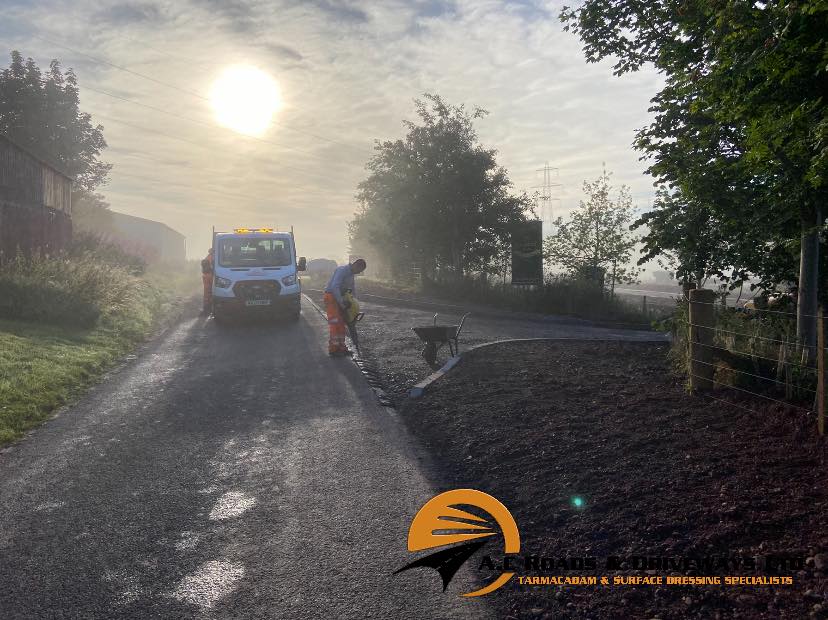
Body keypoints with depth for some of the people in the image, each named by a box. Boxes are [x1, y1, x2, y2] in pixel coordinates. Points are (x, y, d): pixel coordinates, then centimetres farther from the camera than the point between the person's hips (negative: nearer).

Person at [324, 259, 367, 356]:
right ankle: (333, 349, -11)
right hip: (331, 297, -9)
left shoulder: (351, 274, 11)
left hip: (339, 298, 9)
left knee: (342, 324, 8)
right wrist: (341, 302, -27)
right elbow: (334, 287, -29)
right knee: (334, 323, -12)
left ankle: (341, 347, 13)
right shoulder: (342, 270, -20)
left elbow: (352, 289, 18)